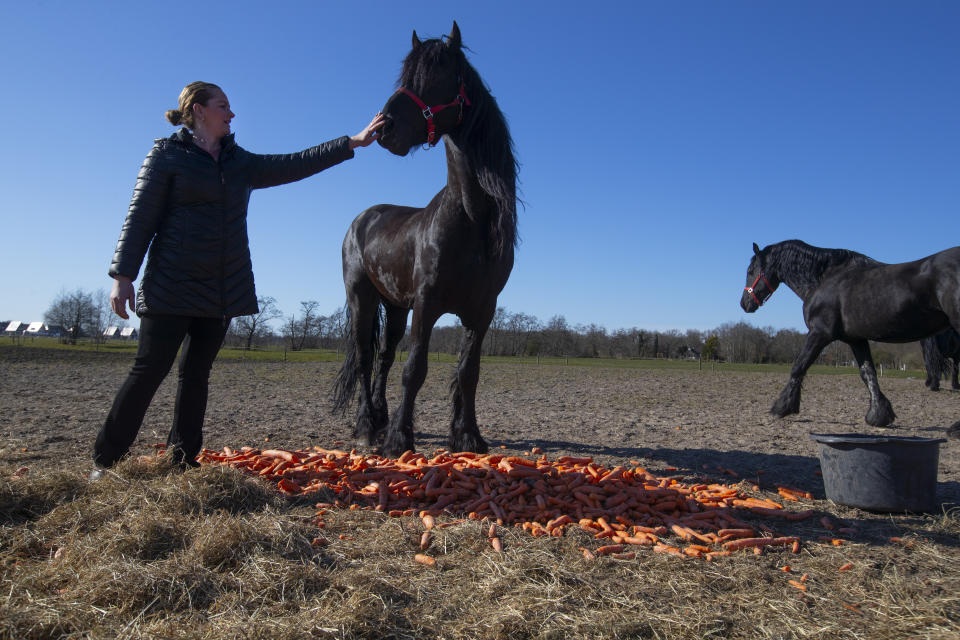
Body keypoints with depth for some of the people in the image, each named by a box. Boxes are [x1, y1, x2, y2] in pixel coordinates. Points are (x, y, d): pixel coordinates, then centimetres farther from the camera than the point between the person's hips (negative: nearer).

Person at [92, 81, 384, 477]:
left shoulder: (241, 163, 16)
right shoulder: (167, 155, 0)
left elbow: (293, 166, 13)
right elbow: (140, 218, -4)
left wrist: (353, 142, 10)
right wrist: (122, 276, -12)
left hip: (223, 290, 6)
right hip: (172, 285, -5)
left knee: (197, 372, 8)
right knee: (151, 369, -5)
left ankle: (182, 459, 16)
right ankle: (106, 460, 7)